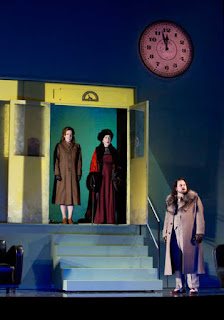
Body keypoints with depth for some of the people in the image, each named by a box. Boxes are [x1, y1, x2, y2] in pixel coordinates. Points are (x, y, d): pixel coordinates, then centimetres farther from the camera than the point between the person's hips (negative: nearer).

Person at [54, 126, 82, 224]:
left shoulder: (76, 147, 9)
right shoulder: (59, 146, 3)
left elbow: (79, 161, 9)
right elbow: (56, 160, 0)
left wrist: (79, 173, 2)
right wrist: (57, 173, -8)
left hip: (73, 174, 2)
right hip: (62, 174, -1)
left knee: (72, 194, 0)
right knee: (62, 195, 0)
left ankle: (70, 217, 7)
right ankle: (64, 218, 7)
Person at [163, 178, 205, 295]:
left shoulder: (194, 199, 5)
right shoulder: (170, 201, 18)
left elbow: (199, 216, -1)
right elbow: (167, 218, 21)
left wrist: (199, 232, -9)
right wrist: (165, 233, 15)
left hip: (188, 234, -4)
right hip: (174, 235, 4)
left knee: (190, 260, -7)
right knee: (177, 261, 2)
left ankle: (193, 287, -3)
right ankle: (179, 287, 7)